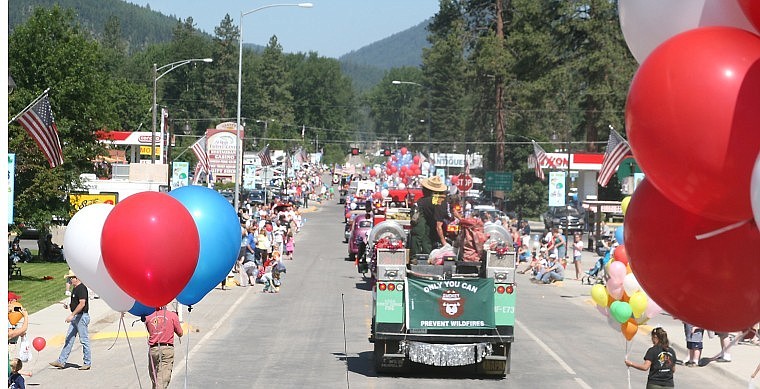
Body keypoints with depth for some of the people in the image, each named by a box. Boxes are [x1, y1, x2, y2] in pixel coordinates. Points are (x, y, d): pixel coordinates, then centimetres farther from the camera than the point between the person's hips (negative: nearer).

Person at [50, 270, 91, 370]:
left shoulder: (81, 288, -17)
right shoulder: (75, 288, 14)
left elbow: (82, 304, -25)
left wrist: (72, 315, -25)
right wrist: (69, 305, 8)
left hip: (82, 316, -11)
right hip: (75, 317, 11)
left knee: (84, 340, -2)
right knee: (69, 339, 10)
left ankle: (87, 363, 7)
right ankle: (61, 361, 12)